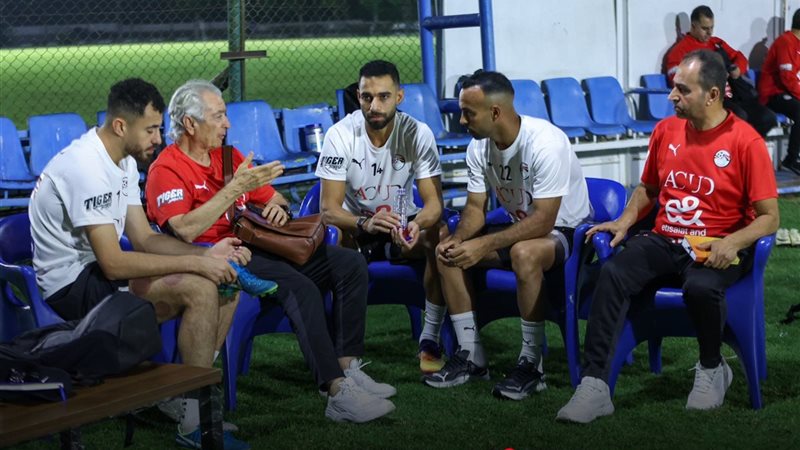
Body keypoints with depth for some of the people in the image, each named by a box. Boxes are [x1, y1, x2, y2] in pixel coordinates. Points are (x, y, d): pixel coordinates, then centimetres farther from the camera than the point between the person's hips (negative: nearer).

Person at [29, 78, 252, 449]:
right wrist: (195, 262, -25)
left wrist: (206, 254, -6)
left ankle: (190, 392, 3)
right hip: (72, 285, -10)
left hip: (99, 271, 10)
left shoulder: (124, 161, 8)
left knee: (226, 283, 0)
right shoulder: (86, 168, -23)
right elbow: (113, 263, -27)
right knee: (199, 288, -26)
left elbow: (144, 239, 9)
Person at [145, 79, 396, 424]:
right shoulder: (166, 169, -6)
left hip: (257, 246, 9)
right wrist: (235, 188, -23)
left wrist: (278, 207, 2)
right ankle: (338, 393, -35)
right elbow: (185, 231, -23)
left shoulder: (227, 156, 20)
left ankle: (347, 367, -11)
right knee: (301, 287, -33)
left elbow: (272, 198, 28)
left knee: (350, 264, -5)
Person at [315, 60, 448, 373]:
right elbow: (329, 208, -23)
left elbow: (434, 202, -19)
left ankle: (430, 339, -18)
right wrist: (364, 223, -45)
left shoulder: (418, 134, -15)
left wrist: (417, 224, -44)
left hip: (402, 222, 1)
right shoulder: (340, 136, -19)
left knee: (440, 236, -30)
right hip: (354, 225, -1)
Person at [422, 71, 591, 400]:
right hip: (518, 228, 8)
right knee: (449, 252, -11)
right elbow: (476, 208, 1)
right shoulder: (479, 148, -4)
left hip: (565, 230, -8)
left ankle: (532, 364, -26)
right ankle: (471, 357, -4)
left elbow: (542, 220, -30)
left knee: (524, 253, -39)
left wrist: (484, 245, -33)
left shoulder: (545, 143, -28)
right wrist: (457, 239, -21)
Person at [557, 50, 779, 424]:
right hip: (664, 240, 4)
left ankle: (712, 368, -5)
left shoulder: (746, 141, -7)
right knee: (612, 274, -26)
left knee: (701, 287, -37)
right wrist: (625, 221, 4)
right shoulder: (666, 130, 8)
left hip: (716, 249, -4)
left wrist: (732, 243, -24)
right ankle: (594, 386, -31)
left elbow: (769, 217, -6)